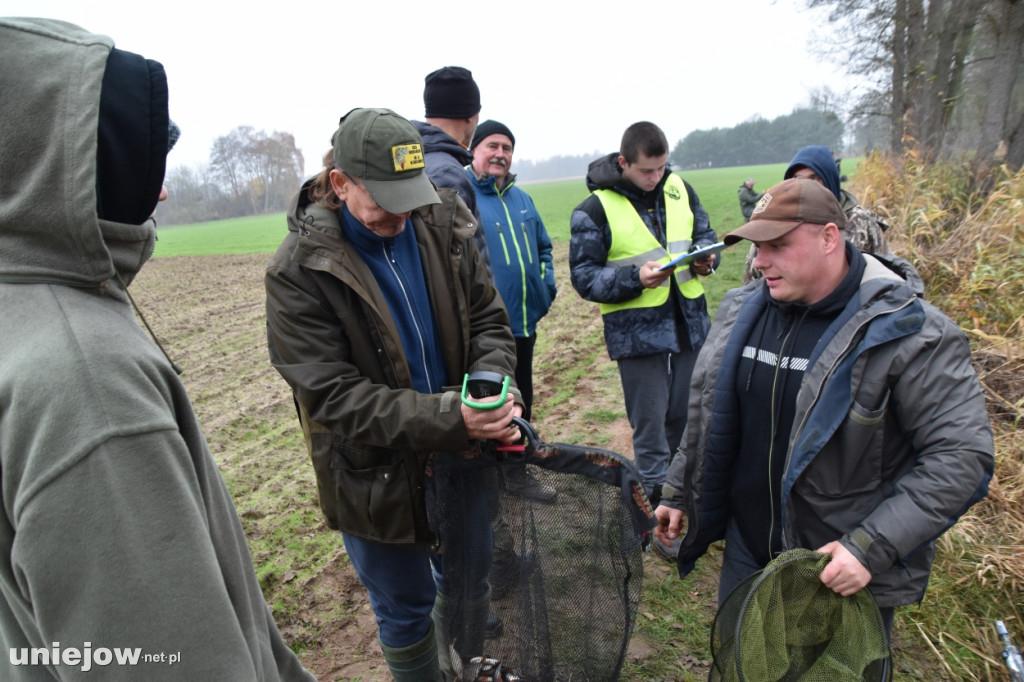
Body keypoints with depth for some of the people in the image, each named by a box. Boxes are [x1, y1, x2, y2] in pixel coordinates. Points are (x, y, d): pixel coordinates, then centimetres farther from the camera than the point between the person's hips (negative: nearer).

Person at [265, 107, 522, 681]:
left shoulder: (443, 228, -7)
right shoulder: (298, 272, -19)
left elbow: (489, 321, -1)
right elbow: (331, 395, -23)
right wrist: (449, 416, -32)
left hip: (461, 457, 4)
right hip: (377, 477, -4)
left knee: (472, 583, 27)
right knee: (406, 611, 19)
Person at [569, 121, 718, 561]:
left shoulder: (679, 190, 6)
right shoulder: (596, 209, -10)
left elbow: (705, 233, 18)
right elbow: (583, 276, -10)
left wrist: (705, 257, -5)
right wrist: (634, 278, -24)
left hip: (689, 322, 5)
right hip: (636, 331, -5)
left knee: (686, 420, 18)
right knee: (650, 428, 3)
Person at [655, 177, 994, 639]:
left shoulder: (908, 332, -19)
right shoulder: (742, 310, -3)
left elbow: (961, 456, -18)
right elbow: (707, 415, 7)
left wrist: (872, 548, -24)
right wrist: (678, 493, 11)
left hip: (846, 569, -4)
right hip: (747, 548, 5)